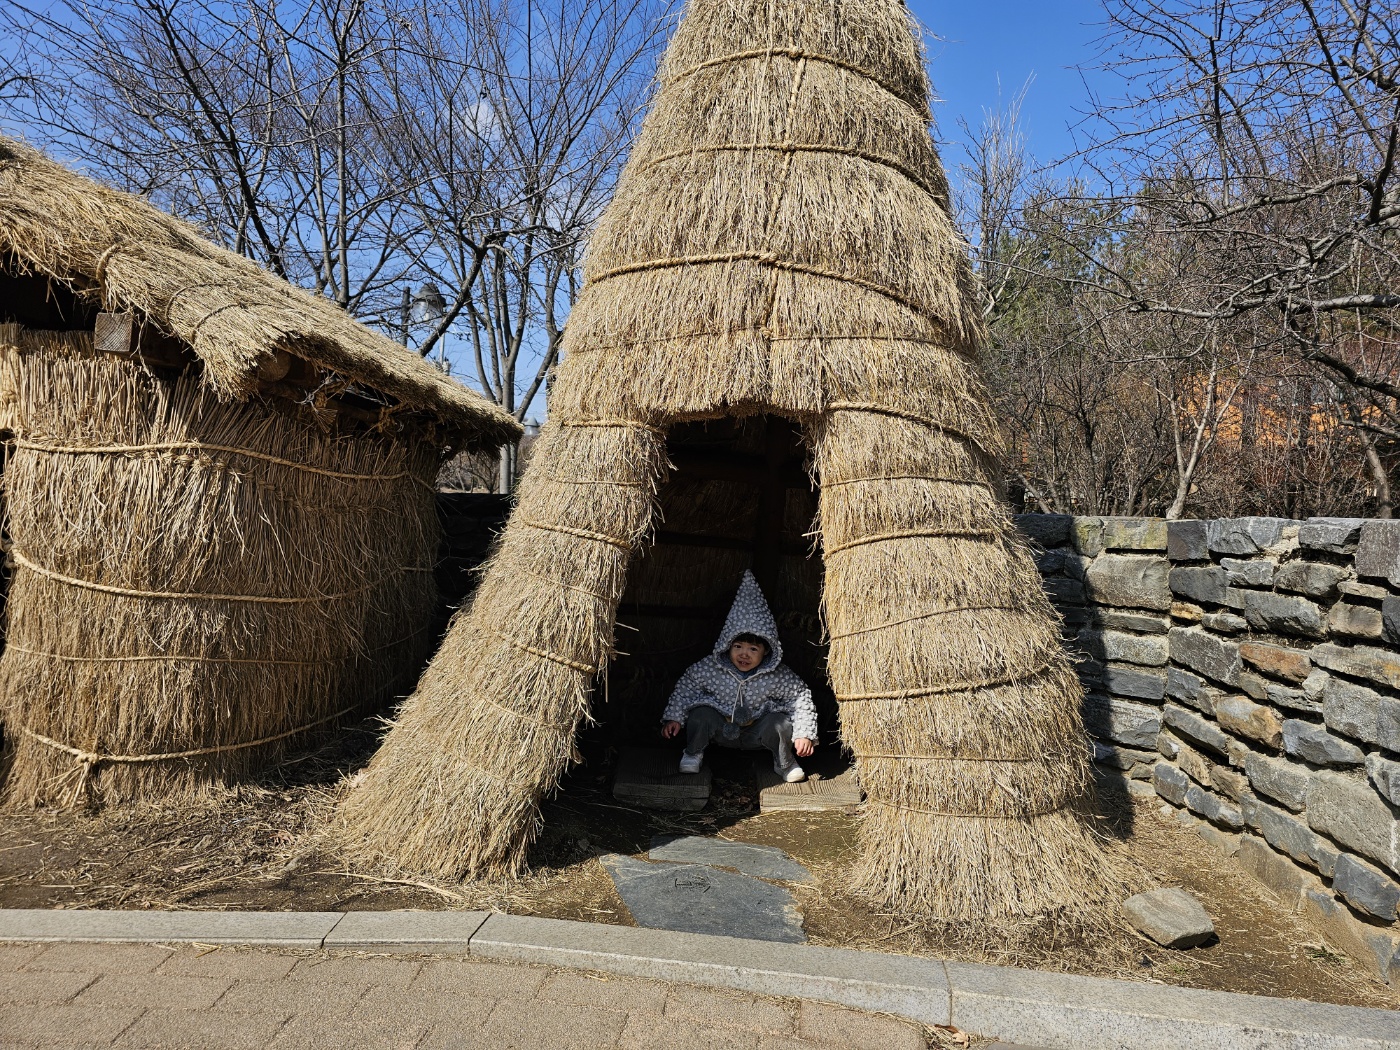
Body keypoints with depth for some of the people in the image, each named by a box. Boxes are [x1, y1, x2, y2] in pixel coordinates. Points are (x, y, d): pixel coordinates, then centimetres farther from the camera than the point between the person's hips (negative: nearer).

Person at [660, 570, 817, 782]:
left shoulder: (777, 676, -21)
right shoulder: (710, 668, -20)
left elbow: (800, 696, -13)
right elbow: (686, 686, -7)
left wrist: (805, 733, -19)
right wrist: (674, 717, -8)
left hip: (756, 732, 0)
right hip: (722, 729, 0)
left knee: (780, 722, -27)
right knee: (700, 714, -27)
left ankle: (785, 762, 4)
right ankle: (693, 753, 4)